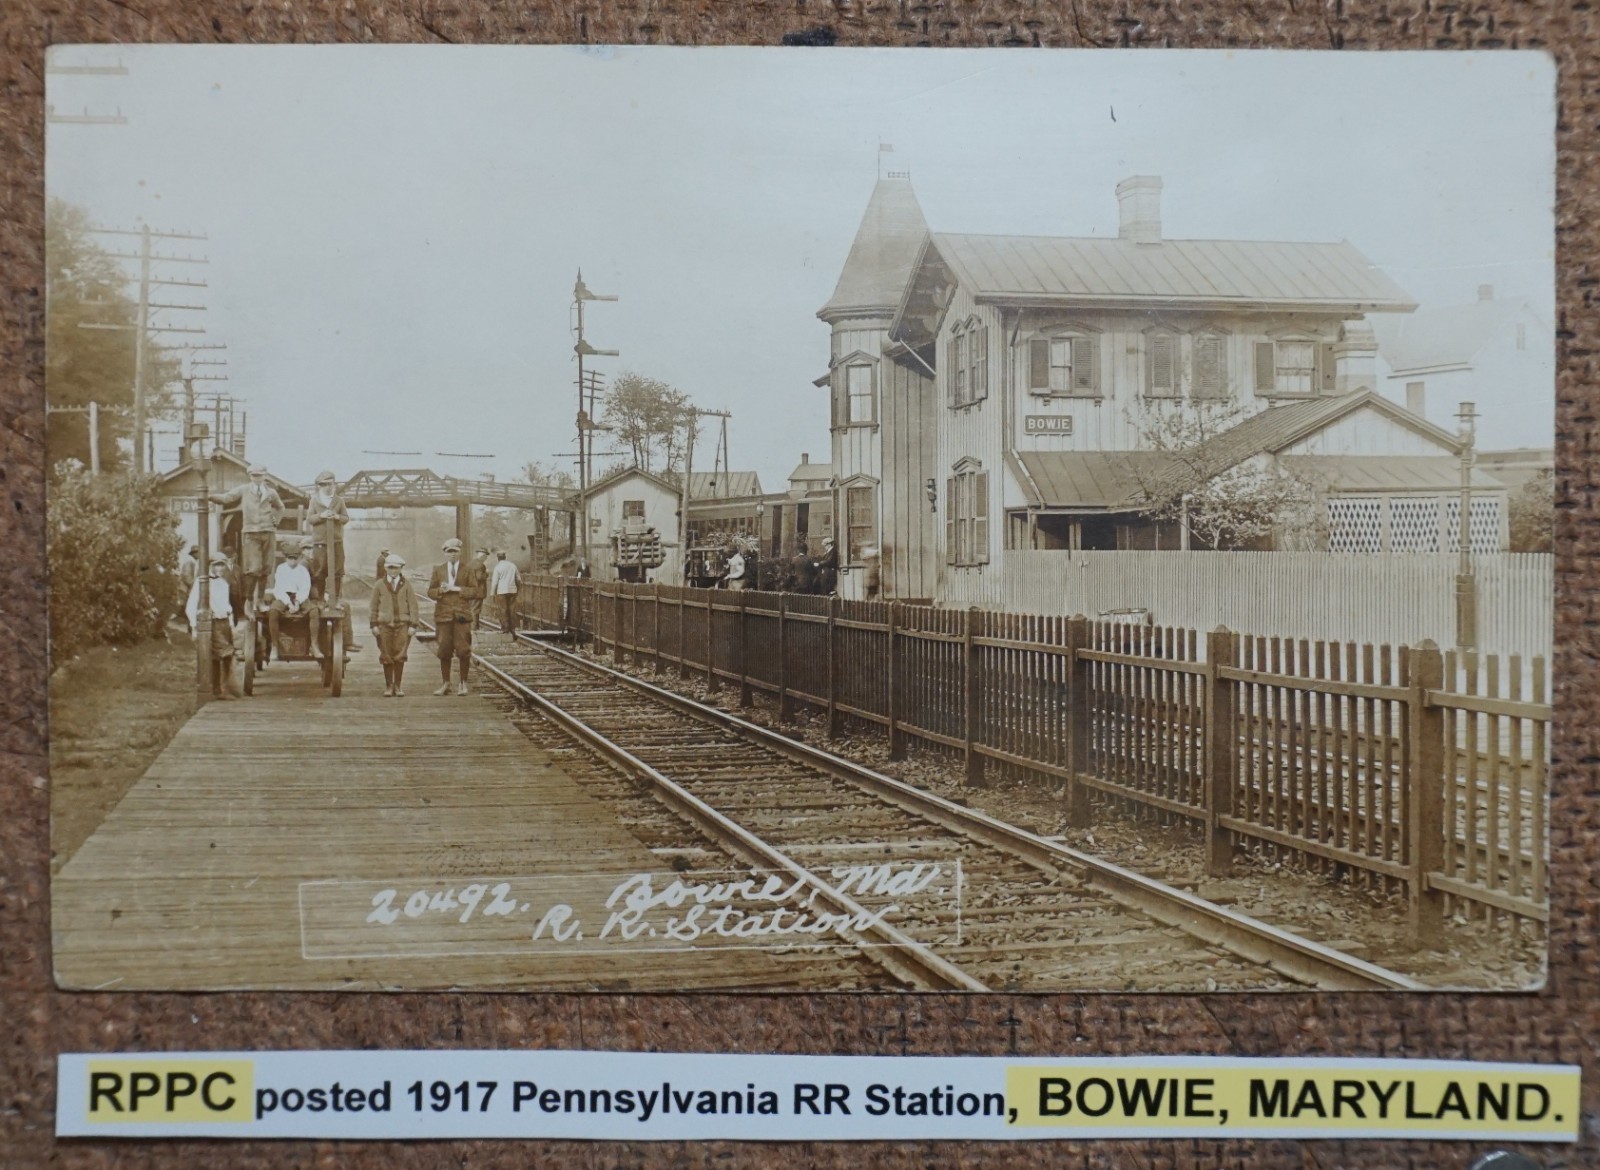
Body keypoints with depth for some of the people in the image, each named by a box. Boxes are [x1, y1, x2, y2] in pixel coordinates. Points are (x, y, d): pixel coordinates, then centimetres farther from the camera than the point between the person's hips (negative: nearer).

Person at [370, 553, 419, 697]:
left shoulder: (406, 585, 7)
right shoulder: (379, 585, 7)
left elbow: (412, 605, 5)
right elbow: (374, 606, 8)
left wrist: (413, 624, -1)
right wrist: (374, 624, 2)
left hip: (402, 624, 0)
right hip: (384, 624, 0)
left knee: (400, 656, -2)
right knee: (387, 656, 3)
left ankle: (397, 686, 8)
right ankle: (388, 686, 12)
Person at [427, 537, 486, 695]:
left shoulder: (467, 570, 7)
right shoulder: (438, 570, 12)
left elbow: (475, 591, 1)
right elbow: (430, 591, 10)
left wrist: (456, 589, -10)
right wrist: (440, 590, -11)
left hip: (462, 615, -1)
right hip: (444, 614, 1)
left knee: (463, 650, -2)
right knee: (444, 650, 1)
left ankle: (463, 683, 9)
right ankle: (446, 684, 11)